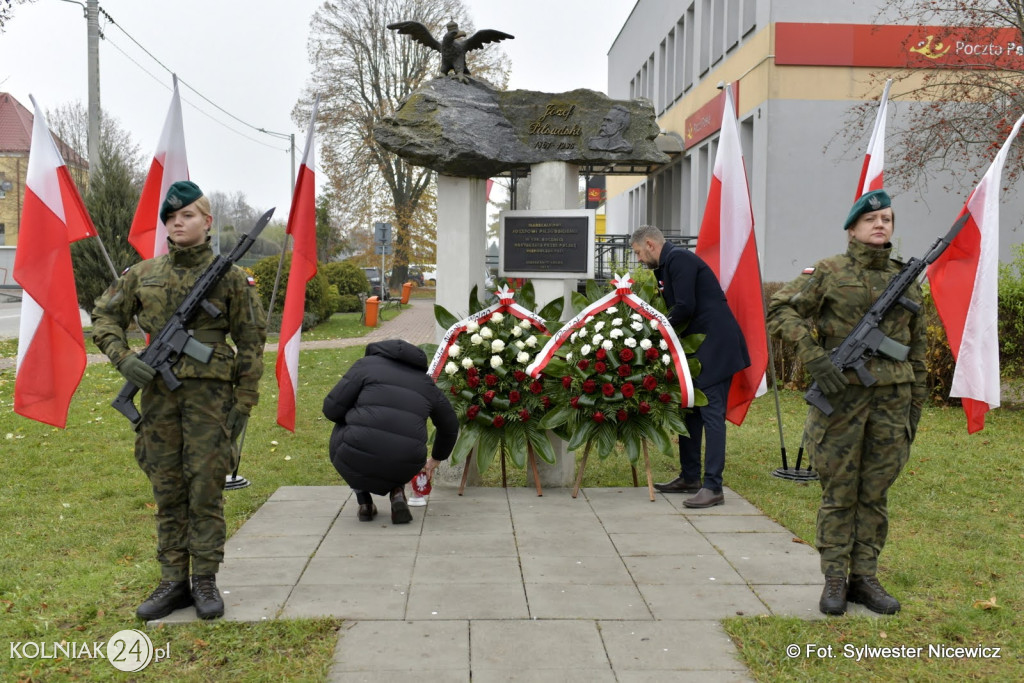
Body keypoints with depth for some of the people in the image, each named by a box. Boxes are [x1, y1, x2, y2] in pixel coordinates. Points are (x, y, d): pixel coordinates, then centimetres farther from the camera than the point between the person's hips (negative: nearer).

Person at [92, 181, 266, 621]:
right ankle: (173, 582, 17)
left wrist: (244, 402, -3)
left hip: (209, 391, -3)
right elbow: (104, 318, 16)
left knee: (205, 488, -1)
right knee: (166, 490, 8)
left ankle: (205, 581, 10)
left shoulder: (229, 277, 1)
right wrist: (123, 358, -2)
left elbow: (251, 342, 1)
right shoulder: (143, 274, 9)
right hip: (158, 391, 3)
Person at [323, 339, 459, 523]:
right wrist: (435, 460, 53)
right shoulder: (426, 382, 22)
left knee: (342, 431, 31)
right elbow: (450, 427, 35)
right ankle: (397, 493, 11)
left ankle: (364, 502, 21)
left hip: (358, 458, -3)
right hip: (404, 468, 3)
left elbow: (332, 408, 4)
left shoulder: (367, 364, 12)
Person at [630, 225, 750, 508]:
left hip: (715, 345, -11)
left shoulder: (679, 259, -12)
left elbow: (685, 307, -20)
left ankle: (713, 487, -11)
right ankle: (690, 477, 24)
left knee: (711, 413, -11)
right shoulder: (667, 264, 18)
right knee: (689, 409, 15)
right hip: (697, 346, 11)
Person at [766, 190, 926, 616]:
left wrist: (916, 404, 14)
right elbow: (780, 310, -8)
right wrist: (814, 356, -19)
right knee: (839, 492, 2)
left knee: (876, 494, 9)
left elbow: (917, 348, 17)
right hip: (842, 394, -4)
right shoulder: (830, 272, -1)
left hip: (892, 398, 4)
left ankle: (865, 578, 19)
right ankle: (835, 579, 12)